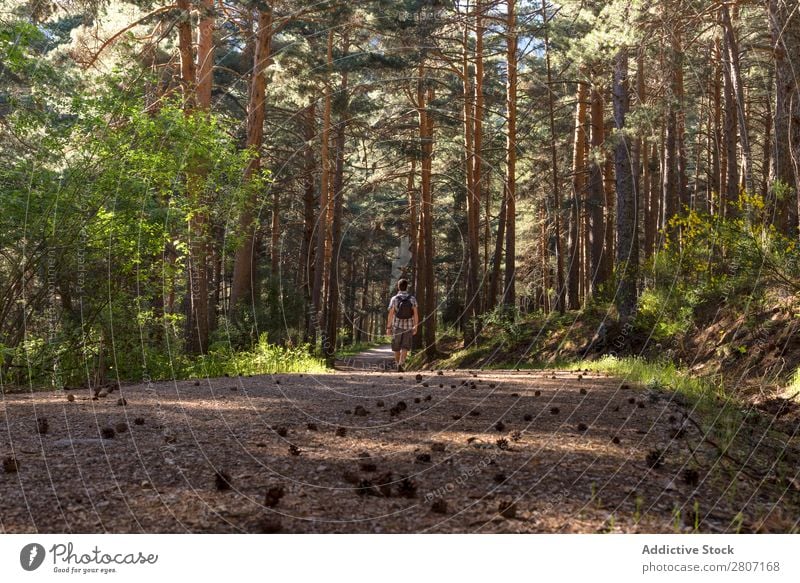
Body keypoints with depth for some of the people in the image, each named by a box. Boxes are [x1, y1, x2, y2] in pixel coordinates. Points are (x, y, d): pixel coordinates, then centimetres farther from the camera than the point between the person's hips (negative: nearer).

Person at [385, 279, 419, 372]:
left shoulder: (394, 299, -8)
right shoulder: (412, 299, -4)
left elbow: (390, 314, -10)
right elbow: (416, 314, -5)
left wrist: (388, 327, -4)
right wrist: (415, 327, 4)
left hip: (397, 326, 0)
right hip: (408, 327, 0)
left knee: (396, 347, 16)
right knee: (405, 347, 2)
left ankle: (397, 363, 26)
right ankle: (400, 364, -19)